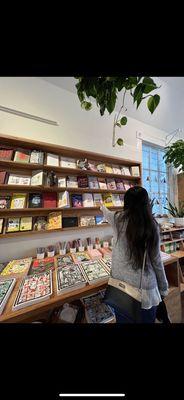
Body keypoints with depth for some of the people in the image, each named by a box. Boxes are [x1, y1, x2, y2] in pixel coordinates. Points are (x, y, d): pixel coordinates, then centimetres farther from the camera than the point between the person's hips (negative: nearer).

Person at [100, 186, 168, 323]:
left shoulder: (118, 218, -13)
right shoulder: (152, 225, -12)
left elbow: (106, 213, 10)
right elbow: (156, 260, -6)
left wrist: (103, 207, 33)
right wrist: (163, 288, 10)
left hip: (121, 284, 0)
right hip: (146, 287, 1)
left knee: (123, 319, 27)